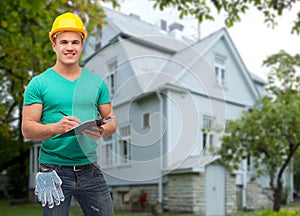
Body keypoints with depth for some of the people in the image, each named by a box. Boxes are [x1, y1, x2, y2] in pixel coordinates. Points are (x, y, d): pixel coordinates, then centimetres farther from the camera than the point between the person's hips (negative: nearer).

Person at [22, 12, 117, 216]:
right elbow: (27, 129, -6)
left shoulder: (97, 82, 8)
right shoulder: (39, 84, -1)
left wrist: (103, 131, -13)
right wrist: (56, 127, -25)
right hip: (54, 170, -2)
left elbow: (111, 119, 10)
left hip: (90, 169, 3)